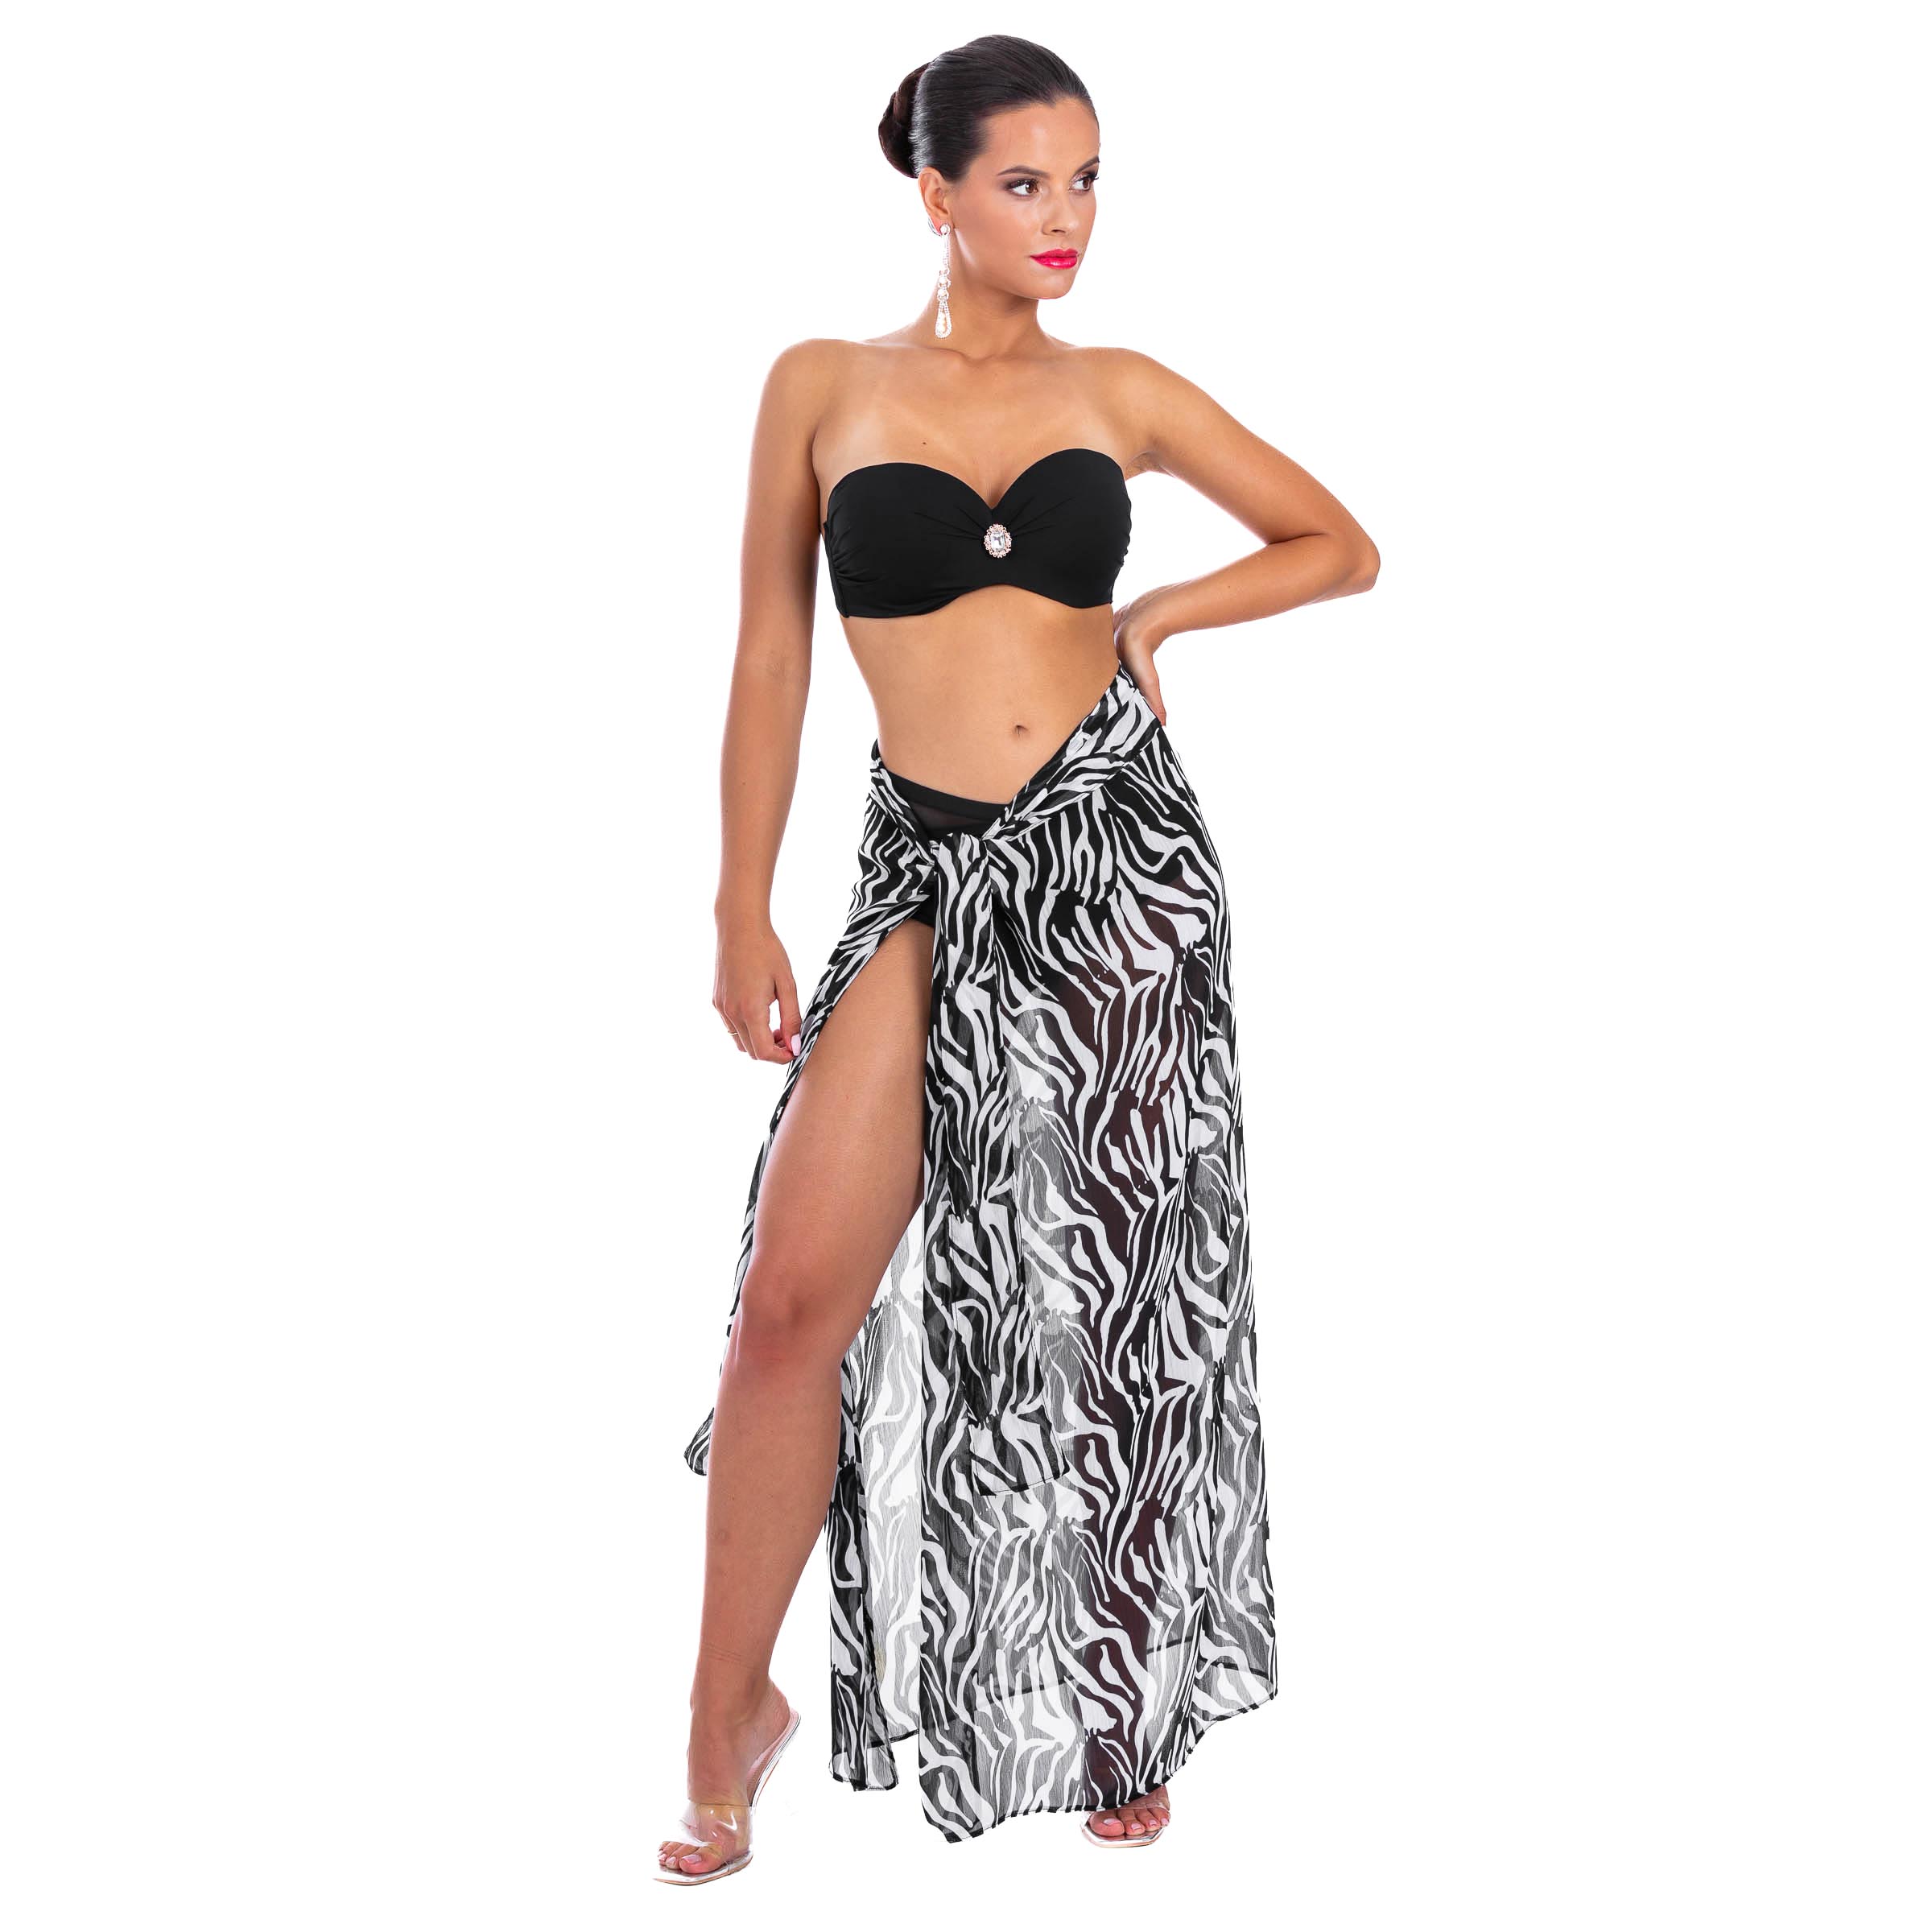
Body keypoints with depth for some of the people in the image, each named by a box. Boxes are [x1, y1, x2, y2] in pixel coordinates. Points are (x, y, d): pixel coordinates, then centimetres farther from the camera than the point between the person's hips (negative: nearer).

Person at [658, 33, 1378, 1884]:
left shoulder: (1121, 391, 8)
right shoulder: (824, 386, 5)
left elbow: (1339, 544, 17)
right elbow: (770, 656, 6)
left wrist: (1157, 614, 2)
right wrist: (743, 912, 3)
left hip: (1121, 851, 1)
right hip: (936, 877, -1)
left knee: (1113, 1306, 8)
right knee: (796, 1297, -9)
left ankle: (1113, 1710, 27)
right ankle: (731, 1712, 12)